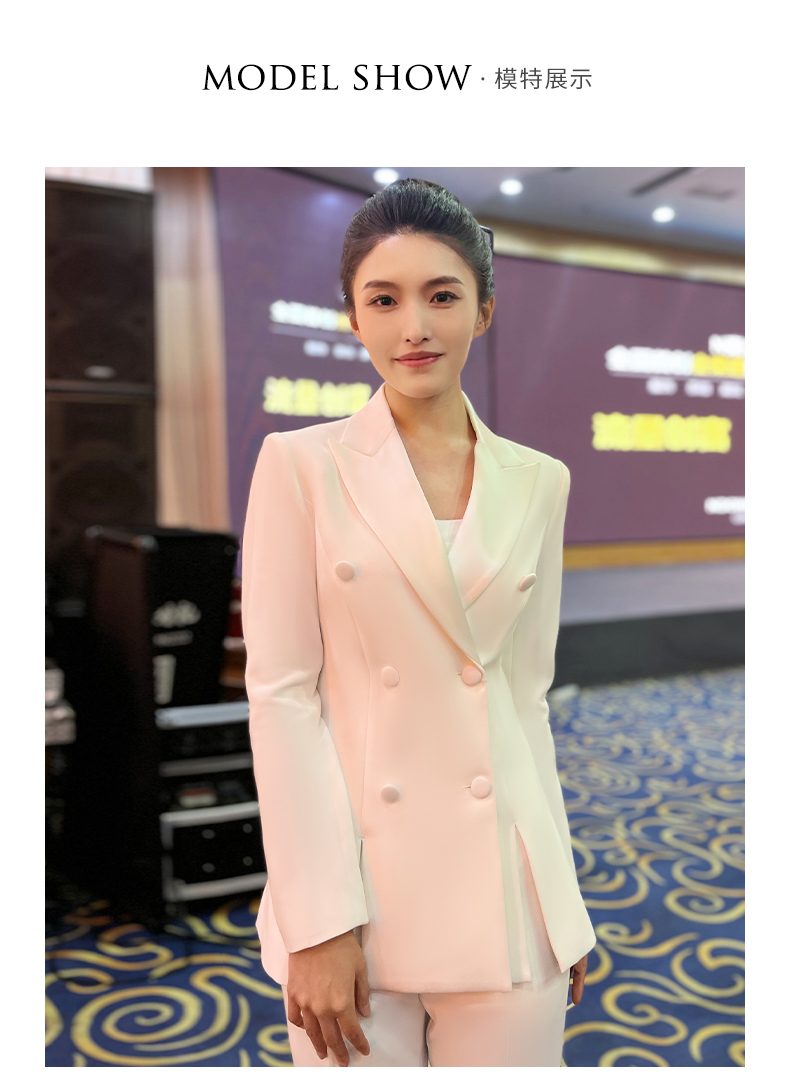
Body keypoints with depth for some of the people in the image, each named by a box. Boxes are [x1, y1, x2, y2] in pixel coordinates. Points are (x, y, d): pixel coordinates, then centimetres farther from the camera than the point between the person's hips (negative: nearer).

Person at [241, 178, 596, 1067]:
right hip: (356, 884, -2)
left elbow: (528, 693, 8)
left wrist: (564, 900, 10)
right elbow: (280, 692, -8)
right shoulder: (301, 464, -6)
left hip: (506, 896, 3)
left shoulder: (537, 482, 4)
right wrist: (320, 923, -11)